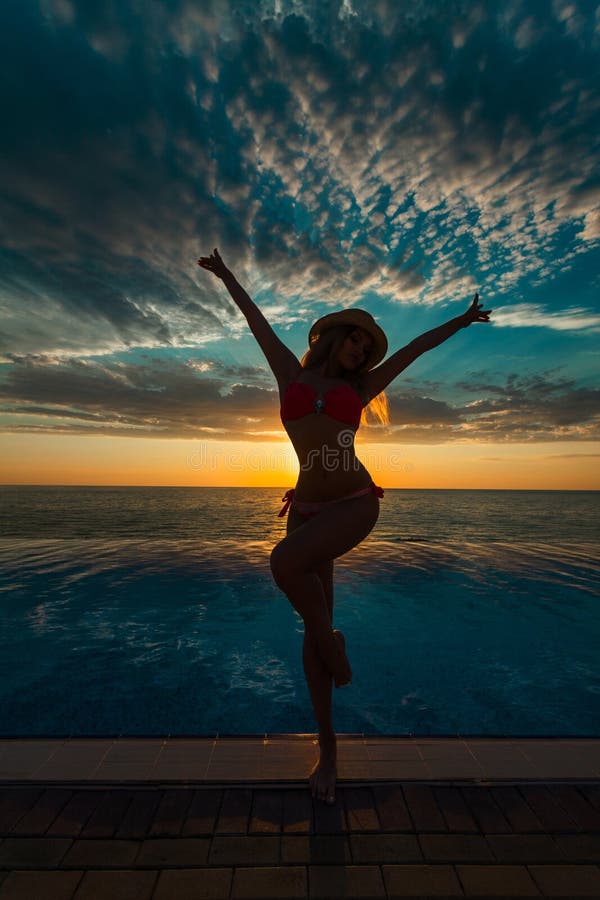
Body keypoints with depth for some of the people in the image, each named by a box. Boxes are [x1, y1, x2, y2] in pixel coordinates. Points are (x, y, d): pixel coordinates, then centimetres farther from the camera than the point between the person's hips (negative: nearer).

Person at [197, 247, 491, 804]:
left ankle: (331, 640, 0)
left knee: (285, 563, -30)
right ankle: (327, 748, 24)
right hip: (308, 507, 2)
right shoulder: (293, 374, 14)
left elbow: (415, 347, 23)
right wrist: (226, 277, 37)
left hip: (356, 502, -1)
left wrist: (461, 320, 34)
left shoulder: (359, 388, 13)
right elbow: (258, 321, 25)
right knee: (314, 630, 4)